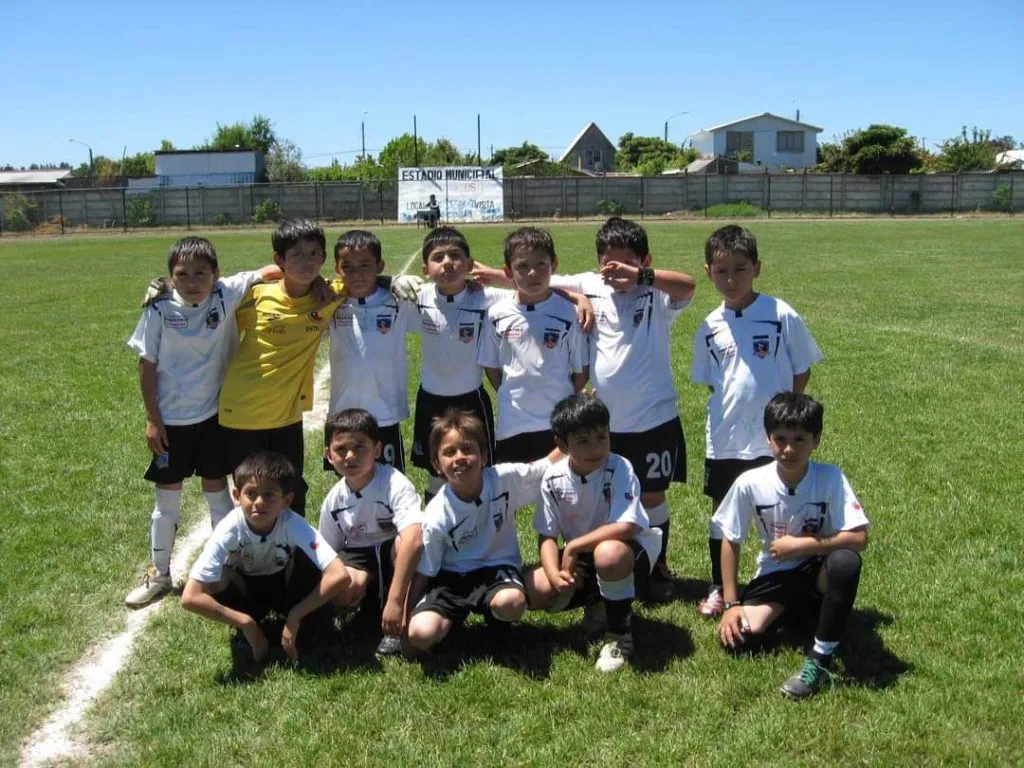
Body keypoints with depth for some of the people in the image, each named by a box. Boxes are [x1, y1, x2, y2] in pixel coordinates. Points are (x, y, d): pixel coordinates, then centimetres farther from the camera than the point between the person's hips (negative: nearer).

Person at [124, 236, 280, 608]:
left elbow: (268, 273, -6)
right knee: (166, 496, 11)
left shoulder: (226, 296, -10)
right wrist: (152, 418, -4)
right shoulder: (160, 309, -11)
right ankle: (159, 574, 26)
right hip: (171, 419, 0)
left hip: (214, 415, 0)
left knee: (217, 491, 12)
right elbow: (147, 365, -4)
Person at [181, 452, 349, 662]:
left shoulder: (294, 526, -32)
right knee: (216, 577, -32)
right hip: (245, 590, 0)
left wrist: (295, 616, -36)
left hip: (285, 587, 0)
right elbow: (190, 598, -36)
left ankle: (300, 628, -8)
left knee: (305, 557, -30)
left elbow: (340, 576, -41)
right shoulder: (228, 532, -31)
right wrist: (246, 623, -33)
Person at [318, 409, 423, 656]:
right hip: (358, 557, 3)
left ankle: (399, 627, -25)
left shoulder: (395, 485, -27)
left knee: (403, 541, -37)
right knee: (343, 589, -31)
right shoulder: (333, 500, -9)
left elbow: (413, 539, -41)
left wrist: (395, 600, -45)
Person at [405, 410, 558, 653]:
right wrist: (405, 616, -6)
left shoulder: (505, 478, -15)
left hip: (497, 567, 1)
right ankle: (452, 617, 10)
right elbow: (423, 572, -7)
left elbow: (549, 467, -4)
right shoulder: (436, 517, -17)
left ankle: (496, 619, 3)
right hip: (452, 576, -1)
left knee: (511, 603, -35)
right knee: (421, 634, -26)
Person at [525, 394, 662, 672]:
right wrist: (555, 574, -25)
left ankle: (620, 634, -15)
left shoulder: (619, 469, -23)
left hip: (628, 551, -5)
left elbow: (626, 527, -34)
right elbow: (548, 536, -6)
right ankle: (598, 603, 12)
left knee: (608, 553, -40)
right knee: (531, 591, -16)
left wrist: (573, 547, -28)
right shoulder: (553, 478, -11)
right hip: (579, 559, 5)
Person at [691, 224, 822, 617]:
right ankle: (719, 588, 28)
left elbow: (802, 371, -1)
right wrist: (731, 408, 3)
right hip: (724, 440, 3)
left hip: (772, 439, -3)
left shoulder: (781, 315, -9)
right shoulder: (710, 327, 1)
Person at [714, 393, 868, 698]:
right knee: (737, 638, -20)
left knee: (845, 561, -37)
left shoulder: (830, 478, -19)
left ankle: (821, 660, -22)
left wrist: (800, 545, -25)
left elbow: (858, 538, -25)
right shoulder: (750, 483, -15)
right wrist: (731, 603, -7)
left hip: (818, 571, -2)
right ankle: (795, 613, 14)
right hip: (774, 575, 2)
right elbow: (730, 541, -4)